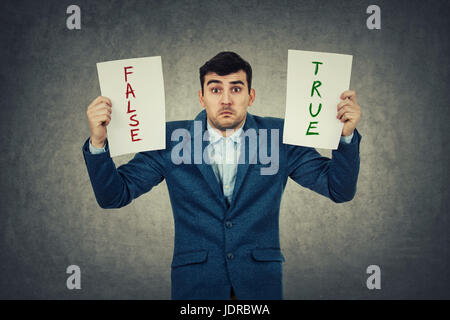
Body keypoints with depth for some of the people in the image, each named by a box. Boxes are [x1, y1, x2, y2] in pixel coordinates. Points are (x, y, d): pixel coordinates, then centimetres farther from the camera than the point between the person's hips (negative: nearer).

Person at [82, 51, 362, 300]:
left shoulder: (279, 137, -2)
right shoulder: (171, 140, -3)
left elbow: (340, 190, -3)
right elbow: (113, 196, -3)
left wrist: (346, 134, -19)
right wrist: (98, 142, -19)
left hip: (260, 281, 1)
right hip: (194, 281, 0)